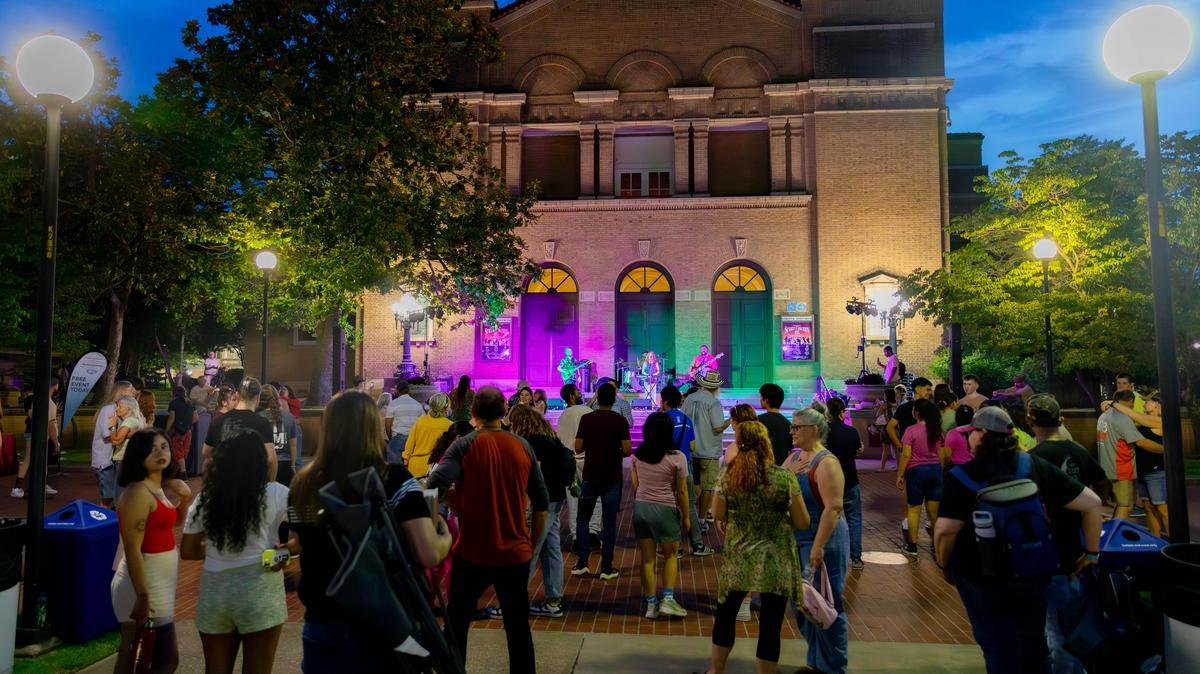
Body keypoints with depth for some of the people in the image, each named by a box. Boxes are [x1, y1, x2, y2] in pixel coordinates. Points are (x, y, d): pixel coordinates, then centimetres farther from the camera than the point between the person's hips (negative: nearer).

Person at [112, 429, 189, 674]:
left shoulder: (160, 488, 7)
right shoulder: (138, 492, -19)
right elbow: (132, 549, -23)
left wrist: (184, 499, 4)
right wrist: (142, 597, -24)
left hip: (160, 581, 9)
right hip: (144, 584, -9)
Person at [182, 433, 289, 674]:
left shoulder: (205, 498, 4)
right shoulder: (275, 494, -7)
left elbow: (187, 551, 11)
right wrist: (285, 550, 3)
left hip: (214, 591, 4)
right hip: (259, 592, -3)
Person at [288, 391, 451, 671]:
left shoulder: (303, 484, -5)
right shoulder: (395, 480, -17)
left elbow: (299, 545, 10)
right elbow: (430, 555, -22)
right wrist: (446, 535, -1)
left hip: (322, 626, 3)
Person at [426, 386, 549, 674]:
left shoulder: (464, 445, -9)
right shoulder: (522, 447, 1)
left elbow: (433, 485, -25)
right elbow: (542, 504, 5)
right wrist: (531, 544, 16)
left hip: (473, 552, -2)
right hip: (515, 553, 3)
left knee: (456, 624, 17)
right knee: (518, 627, 14)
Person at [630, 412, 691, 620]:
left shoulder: (637, 455, -1)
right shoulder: (677, 458, -12)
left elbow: (634, 486, 6)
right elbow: (681, 491, -7)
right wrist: (686, 516, 4)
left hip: (640, 507, 3)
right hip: (665, 509, -3)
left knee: (647, 558, 11)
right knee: (670, 555, 16)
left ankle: (651, 604, 16)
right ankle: (668, 599, 7)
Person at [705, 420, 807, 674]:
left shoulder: (728, 475, -8)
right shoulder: (785, 477, -13)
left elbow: (717, 514, 5)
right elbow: (803, 522, -5)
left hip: (737, 558, 2)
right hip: (775, 562, -2)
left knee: (726, 614, 21)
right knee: (770, 626, 9)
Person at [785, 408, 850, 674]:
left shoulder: (826, 463, -17)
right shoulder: (793, 457, 8)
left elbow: (833, 507, -24)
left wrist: (818, 546, -26)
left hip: (821, 540, -8)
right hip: (797, 540, 8)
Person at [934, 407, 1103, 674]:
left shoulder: (962, 477, -17)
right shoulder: (1036, 466, -5)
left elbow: (945, 531, -23)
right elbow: (1091, 503, -4)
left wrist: (945, 566, -5)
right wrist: (1092, 553, 6)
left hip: (982, 575, -3)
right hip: (1033, 573, 4)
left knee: (998, 649, 15)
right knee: (1034, 645, 24)